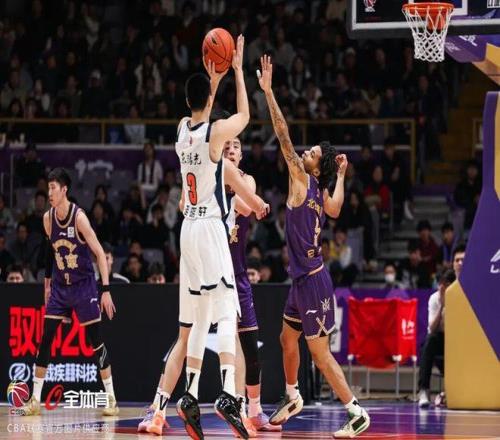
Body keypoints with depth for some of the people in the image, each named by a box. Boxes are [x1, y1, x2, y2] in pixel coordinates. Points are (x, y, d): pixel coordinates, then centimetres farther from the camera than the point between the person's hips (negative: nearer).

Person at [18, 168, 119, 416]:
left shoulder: (79, 218, -17)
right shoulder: (48, 218, -1)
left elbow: (100, 253, -17)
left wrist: (106, 290, -22)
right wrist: (48, 283, 18)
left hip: (84, 286, -5)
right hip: (59, 287, 5)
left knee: (96, 340, -3)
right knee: (45, 340, -1)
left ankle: (111, 398, 5)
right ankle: (35, 399, 3)